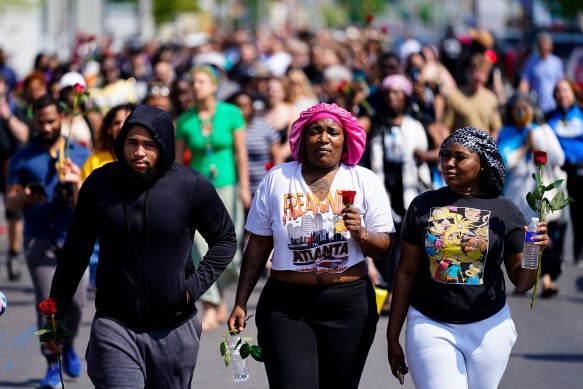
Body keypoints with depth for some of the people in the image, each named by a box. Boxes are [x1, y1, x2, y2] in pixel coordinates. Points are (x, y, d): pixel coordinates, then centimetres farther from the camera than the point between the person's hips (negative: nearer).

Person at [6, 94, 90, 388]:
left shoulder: (80, 155, 9)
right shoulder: (22, 159, 8)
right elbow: (10, 202, 7)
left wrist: (76, 184, -17)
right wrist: (23, 197, -16)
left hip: (73, 237, 1)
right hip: (39, 239, -1)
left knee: (76, 299, -6)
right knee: (47, 302, -9)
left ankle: (68, 344, 24)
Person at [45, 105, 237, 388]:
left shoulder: (191, 186, -4)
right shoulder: (99, 184, 0)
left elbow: (225, 240, 9)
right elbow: (76, 251, 11)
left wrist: (195, 286, -5)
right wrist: (55, 312, 13)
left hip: (174, 330, 1)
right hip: (114, 326, 0)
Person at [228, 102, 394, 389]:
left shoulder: (364, 181, 5)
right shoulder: (277, 179, 5)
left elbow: (384, 247, 4)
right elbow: (258, 246, 9)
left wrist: (361, 234, -17)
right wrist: (240, 303, 7)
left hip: (349, 305, 1)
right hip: (286, 306, -1)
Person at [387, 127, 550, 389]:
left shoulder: (505, 212, 2)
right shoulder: (423, 206, 3)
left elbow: (521, 283, 5)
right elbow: (406, 273, 6)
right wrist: (392, 338, 6)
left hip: (488, 328, 1)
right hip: (430, 327, -1)